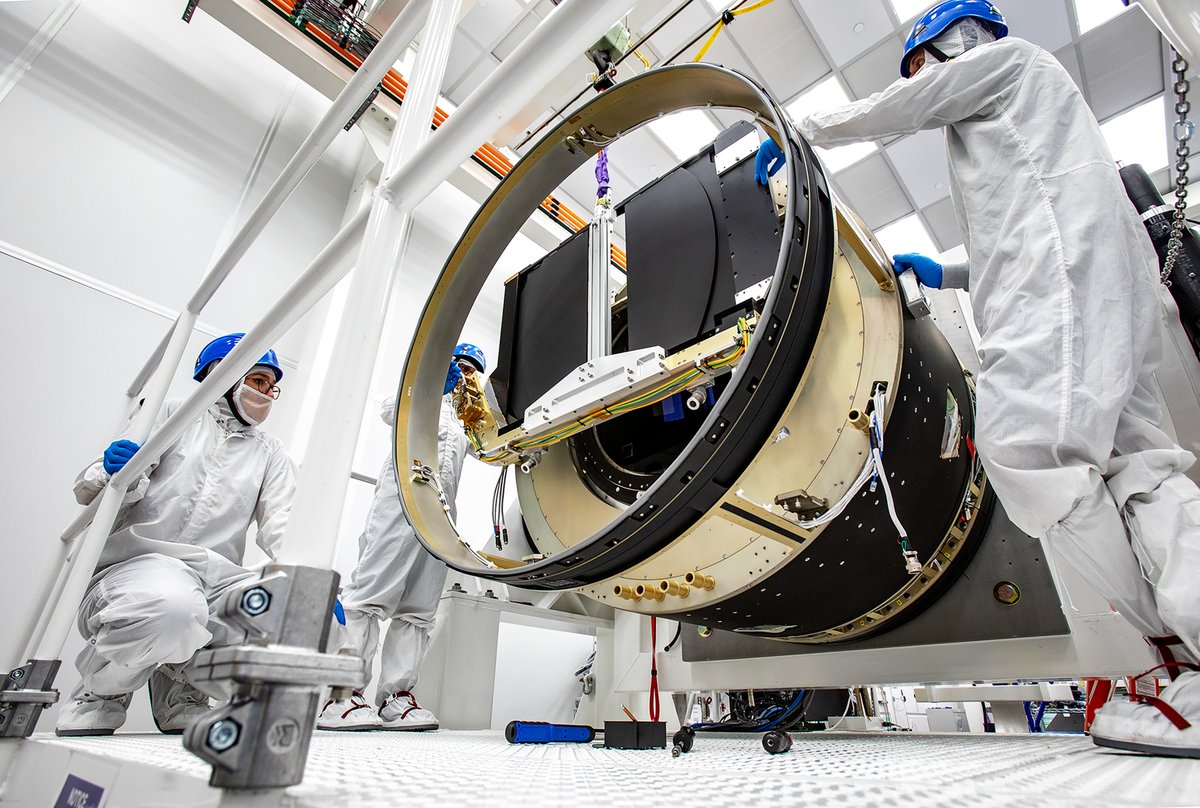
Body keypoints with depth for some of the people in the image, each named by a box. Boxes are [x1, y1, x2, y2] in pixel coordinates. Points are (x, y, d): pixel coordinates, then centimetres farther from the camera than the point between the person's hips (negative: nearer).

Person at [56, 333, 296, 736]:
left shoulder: (271, 455, 18)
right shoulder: (175, 415, 12)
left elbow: (283, 533, 3)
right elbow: (89, 489, 6)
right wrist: (115, 473, -20)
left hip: (214, 581, 3)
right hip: (135, 562, -2)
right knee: (170, 603, -39)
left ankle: (182, 687, 3)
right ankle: (99, 694, -3)